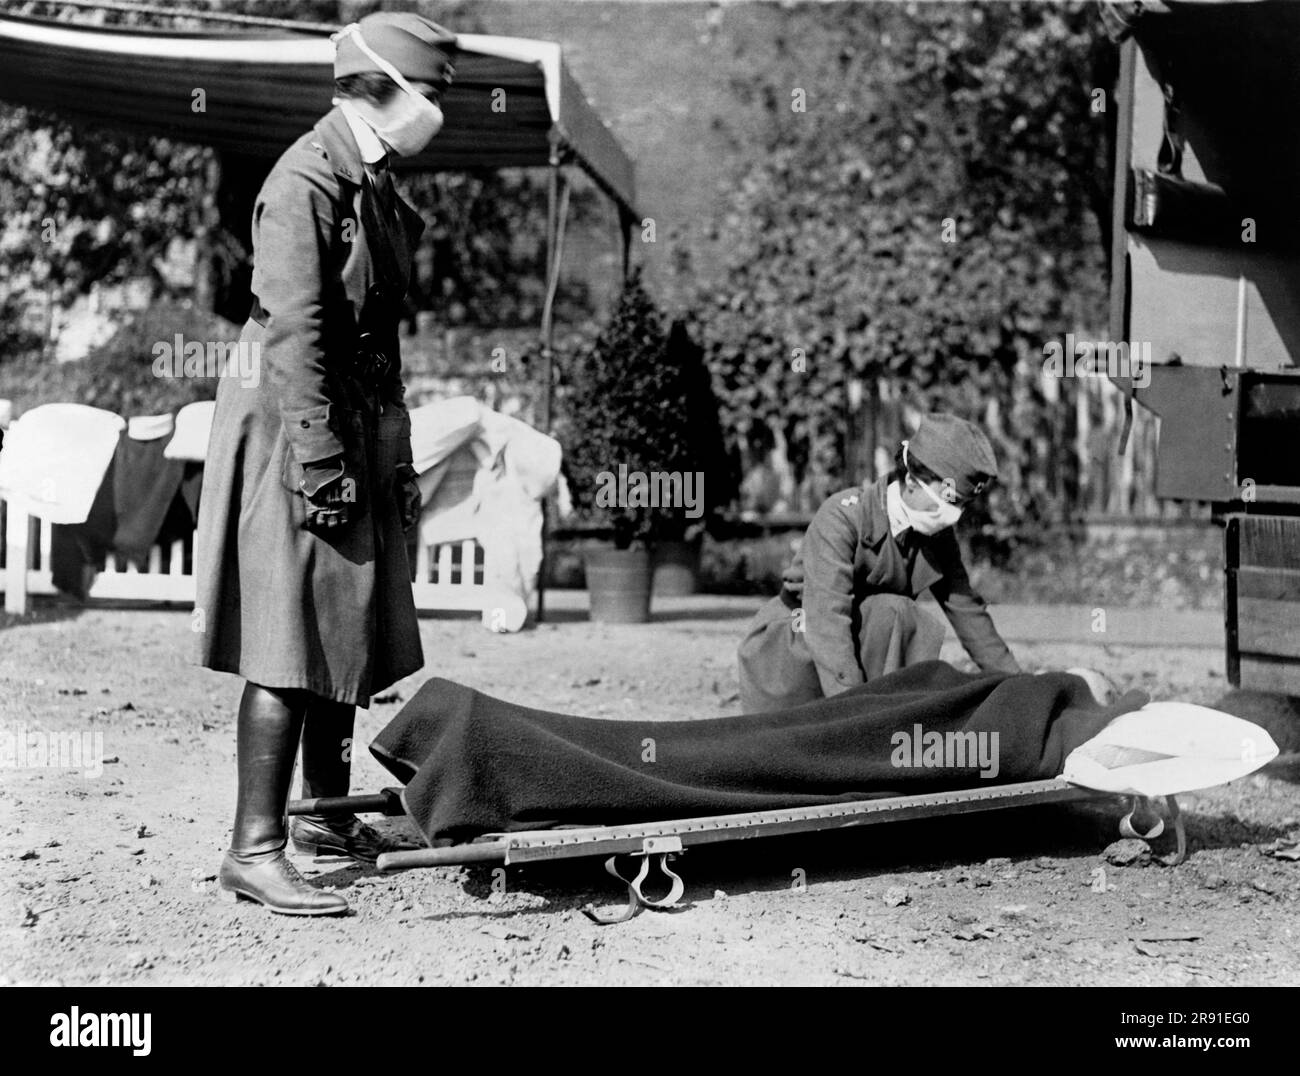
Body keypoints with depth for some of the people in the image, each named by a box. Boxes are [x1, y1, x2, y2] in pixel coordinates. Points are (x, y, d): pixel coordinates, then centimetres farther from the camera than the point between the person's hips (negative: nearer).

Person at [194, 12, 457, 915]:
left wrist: (396, 459, 19)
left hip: (363, 432, 9)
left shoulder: (376, 187, 16)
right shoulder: (306, 182, -14)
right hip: (299, 431, -9)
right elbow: (292, 333, -19)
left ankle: (328, 818, 27)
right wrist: (318, 463, -22)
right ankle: (256, 850, -6)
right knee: (289, 649, -9)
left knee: (350, 641, 15)